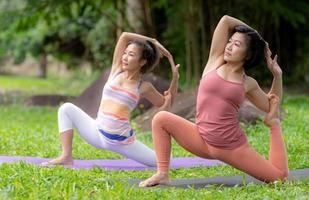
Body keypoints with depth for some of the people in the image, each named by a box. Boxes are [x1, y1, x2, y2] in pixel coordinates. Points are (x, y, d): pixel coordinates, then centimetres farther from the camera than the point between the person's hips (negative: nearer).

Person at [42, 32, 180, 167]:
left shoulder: (143, 87, 0)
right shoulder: (116, 71, 4)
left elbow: (165, 104, 13)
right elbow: (124, 36, 2)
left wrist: (175, 77, 0)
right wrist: (153, 42, 5)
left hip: (122, 141, -1)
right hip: (98, 134, 1)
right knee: (67, 108, -13)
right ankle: (66, 157, -14)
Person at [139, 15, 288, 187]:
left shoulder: (248, 83, 2)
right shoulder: (216, 61, 2)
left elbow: (271, 106, 16)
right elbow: (225, 20, -1)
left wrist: (277, 75, 6)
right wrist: (253, 35, 9)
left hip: (233, 147, -1)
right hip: (202, 141, 1)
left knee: (279, 176, -4)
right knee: (161, 118, -15)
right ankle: (162, 174, -11)